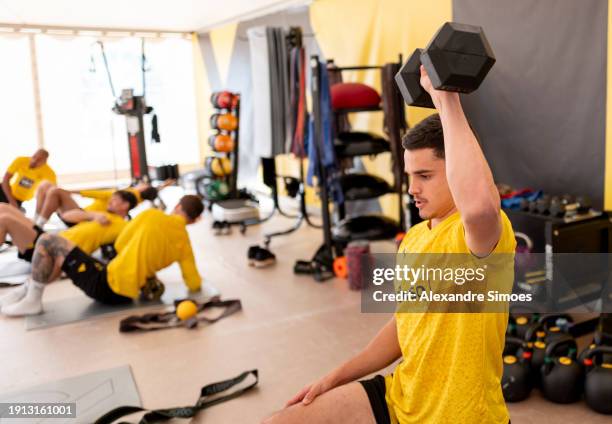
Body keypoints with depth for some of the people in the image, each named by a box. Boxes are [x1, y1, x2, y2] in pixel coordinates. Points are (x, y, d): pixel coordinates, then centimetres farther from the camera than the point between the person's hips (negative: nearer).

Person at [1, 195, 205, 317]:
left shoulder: (151, 215, -8)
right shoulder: (184, 242, 1)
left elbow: (120, 245, 3)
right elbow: (194, 284, 2)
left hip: (108, 285, -6)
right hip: (127, 294, 6)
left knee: (48, 241, 4)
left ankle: (33, 300, 9)